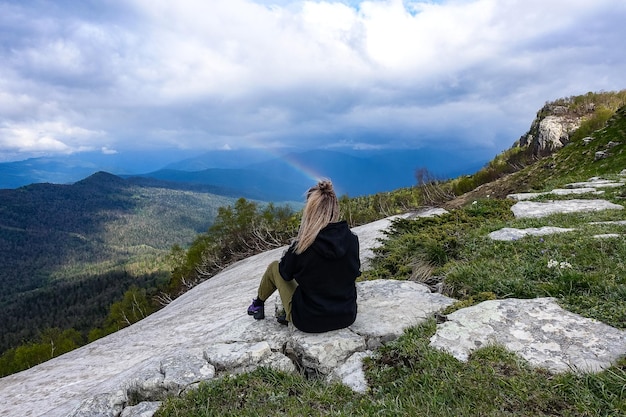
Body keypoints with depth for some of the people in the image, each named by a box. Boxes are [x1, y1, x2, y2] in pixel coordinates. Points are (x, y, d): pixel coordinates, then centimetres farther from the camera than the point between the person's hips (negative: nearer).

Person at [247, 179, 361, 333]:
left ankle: (258, 303, 40)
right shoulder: (352, 239, -13)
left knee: (274, 267, 15)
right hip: (347, 317, 4)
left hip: (309, 322, -4)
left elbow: (285, 274, -4)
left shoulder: (302, 246, -23)